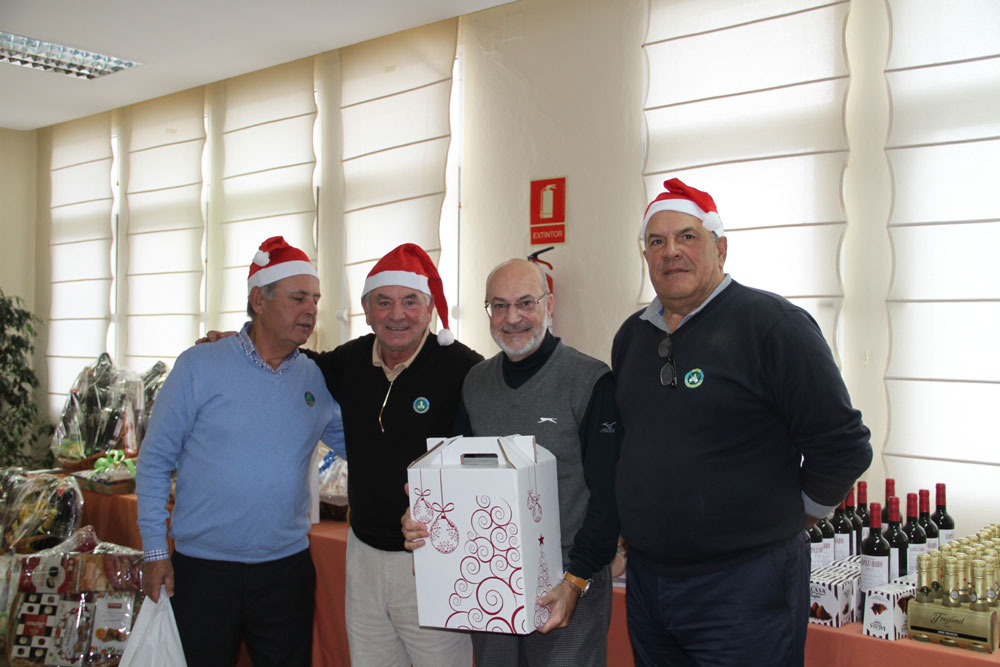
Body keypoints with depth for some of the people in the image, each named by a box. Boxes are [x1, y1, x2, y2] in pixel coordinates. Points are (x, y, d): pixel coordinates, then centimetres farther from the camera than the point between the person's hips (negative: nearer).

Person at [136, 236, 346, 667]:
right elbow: (155, 461, -2)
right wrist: (155, 551, -5)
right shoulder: (199, 367, -6)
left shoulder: (317, 380, 3)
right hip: (203, 568, -2)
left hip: (287, 567, 3)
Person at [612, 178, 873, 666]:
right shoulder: (632, 336, 9)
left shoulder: (772, 324, -12)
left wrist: (788, 516, -1)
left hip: (745, 587, -6)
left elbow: (842, 445, -12)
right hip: (645, 580, 6)